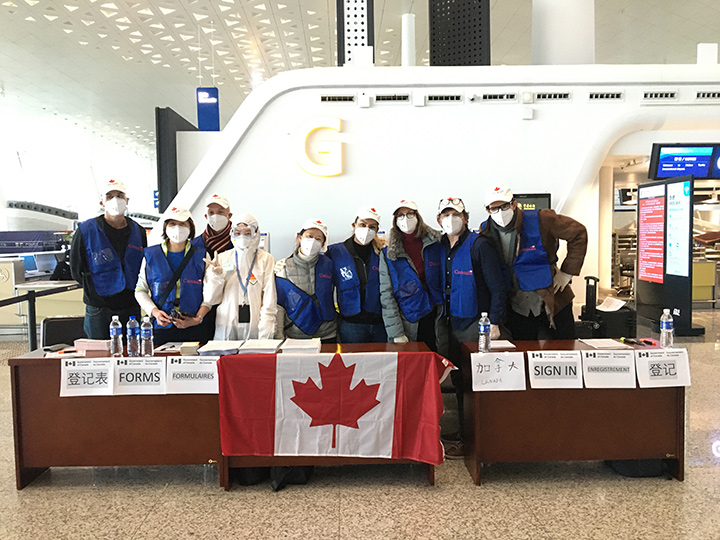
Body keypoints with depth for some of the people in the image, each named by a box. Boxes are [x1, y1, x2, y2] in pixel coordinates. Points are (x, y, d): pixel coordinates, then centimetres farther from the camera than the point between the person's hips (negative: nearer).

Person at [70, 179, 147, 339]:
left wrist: (132, 292, 3)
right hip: (99, 309, -3)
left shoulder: (138, 232, 6)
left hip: (131, 307, 3)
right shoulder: (86, 230, -4)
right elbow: (76, 270, 0)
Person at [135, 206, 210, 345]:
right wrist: (154, 311, -8)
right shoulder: (151, 255, 6)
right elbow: (140, 290, 10)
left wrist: (198, 318, -11)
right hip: (161, 328, 1)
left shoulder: (201, 256, 4)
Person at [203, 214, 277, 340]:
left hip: (255, 327, -1)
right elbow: (210, 299, 9)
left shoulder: (266, 259, 3)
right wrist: (217, 276, -7)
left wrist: (265, 335, -9)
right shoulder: (222, 258, 8)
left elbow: (270, 301, -1)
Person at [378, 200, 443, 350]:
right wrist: (396, 333, -9)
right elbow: (386, 295, -3)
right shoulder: (388, 253, 0)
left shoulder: (435, 244, 3)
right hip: (407, 322, -1)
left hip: (435, 319, 1)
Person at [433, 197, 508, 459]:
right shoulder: (440, 247, 9)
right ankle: (462, 430, 28)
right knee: (459, 380, 15)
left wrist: (494, 322, -17)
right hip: (450, 323, 7)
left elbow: (497, 286, -12)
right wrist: (440, 319, 10)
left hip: (474, 324, -7)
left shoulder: (479, 245, -10)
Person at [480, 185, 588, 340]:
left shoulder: (539, 220, -14)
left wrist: (567, 272, -7)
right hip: (518, 307, 3)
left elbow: (579, 232, -5)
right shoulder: (485, 232, -2)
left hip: (553, 300, -2)